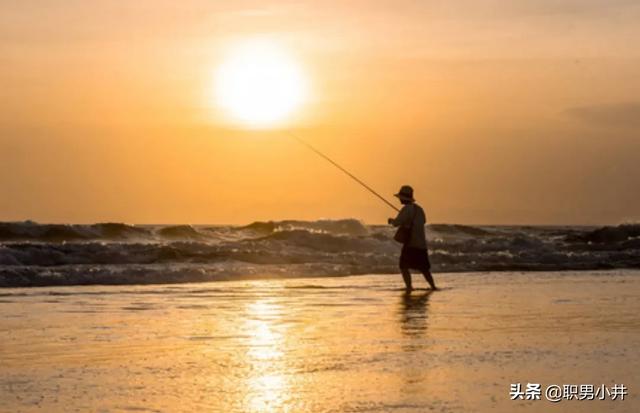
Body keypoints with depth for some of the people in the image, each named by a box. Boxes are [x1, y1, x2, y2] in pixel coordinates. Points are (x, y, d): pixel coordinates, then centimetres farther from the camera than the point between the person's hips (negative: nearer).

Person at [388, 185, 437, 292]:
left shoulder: (407, 209, -12)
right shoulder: (419, 209, 14)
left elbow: (396, 223, -19)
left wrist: (391, 220, 4)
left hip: (411, 243, -8)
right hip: (421, 243, 8)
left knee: (404, 267, -7)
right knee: (424, 268, 19)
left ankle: (409, 287, -21)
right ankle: (433, 286, 22)